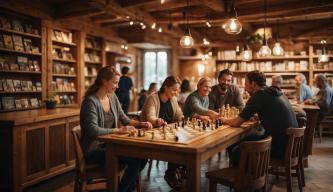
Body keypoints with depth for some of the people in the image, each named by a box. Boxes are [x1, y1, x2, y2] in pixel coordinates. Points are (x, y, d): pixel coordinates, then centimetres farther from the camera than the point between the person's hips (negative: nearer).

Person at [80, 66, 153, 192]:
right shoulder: (91, 101, -18)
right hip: (94, 150, -7)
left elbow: (125, 119, 12)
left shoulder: (112, 97, 6)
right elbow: (93, 130, -28)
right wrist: (118, 130, -31)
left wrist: (141, 123, -4)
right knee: (135, 160, -20)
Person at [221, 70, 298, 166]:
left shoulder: (260, 95, -15)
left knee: (235, 152, -1)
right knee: (247, 138, 20)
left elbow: (236, 122, -13)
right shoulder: (274, 92, 10)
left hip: (280, 147, -9)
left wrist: (225, 120, 7)